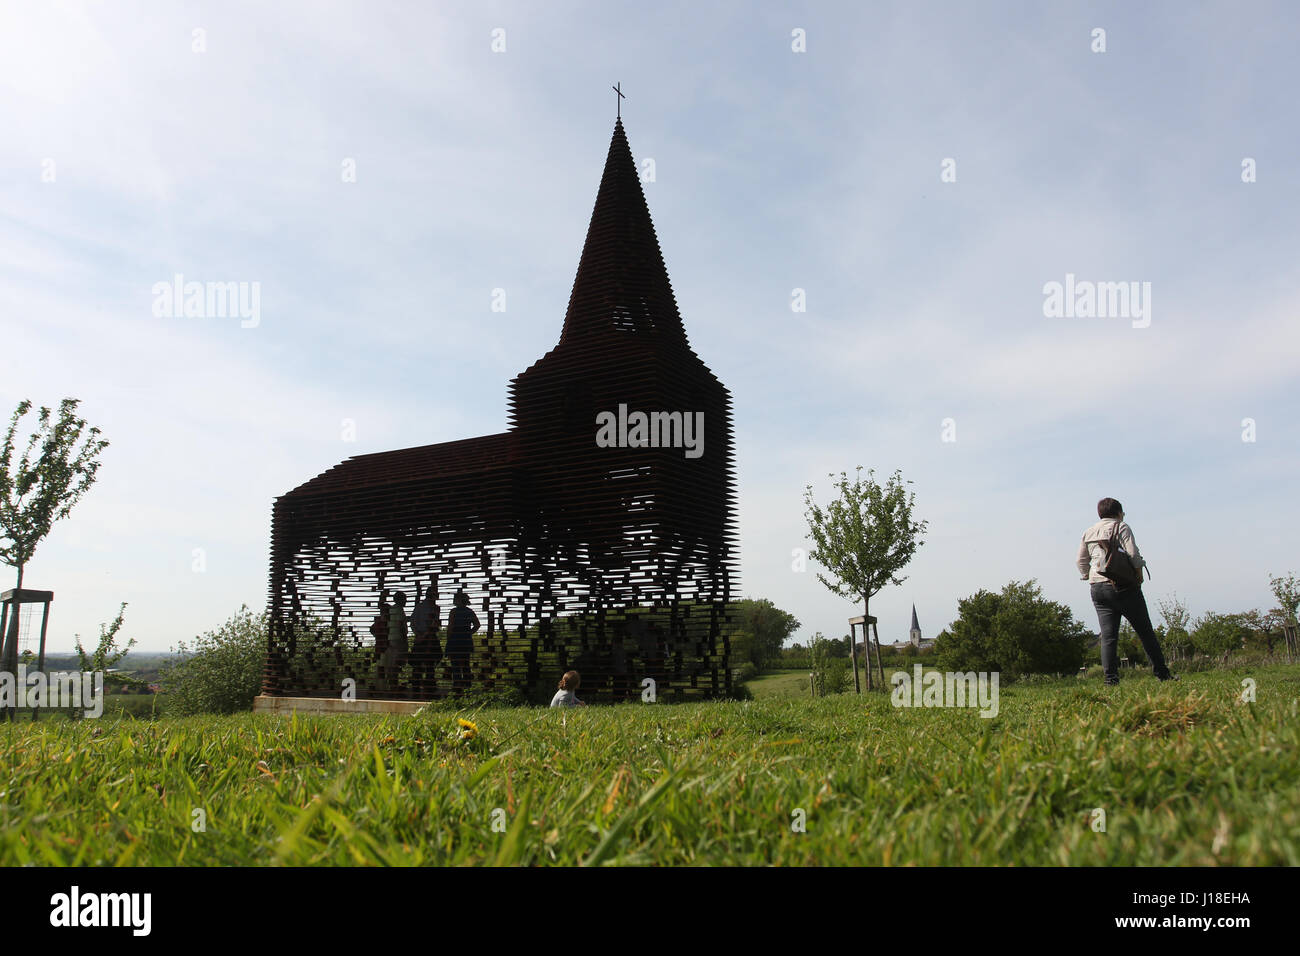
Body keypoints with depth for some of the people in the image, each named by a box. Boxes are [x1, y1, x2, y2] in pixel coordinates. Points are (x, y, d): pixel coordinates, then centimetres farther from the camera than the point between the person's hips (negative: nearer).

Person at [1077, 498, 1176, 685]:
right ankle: (1161, 673, 9)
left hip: (1098, 588, 4)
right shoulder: (1121, 527, 0)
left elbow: (1081, 561, 14)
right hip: (1123, 586, -4)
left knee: (1108, 635, -1)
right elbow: (1133, 554, -12)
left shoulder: (1088, 533, 15)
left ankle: (1110, 677, -11)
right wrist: (1139, 575, 0)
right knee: (1145, 631, 5)